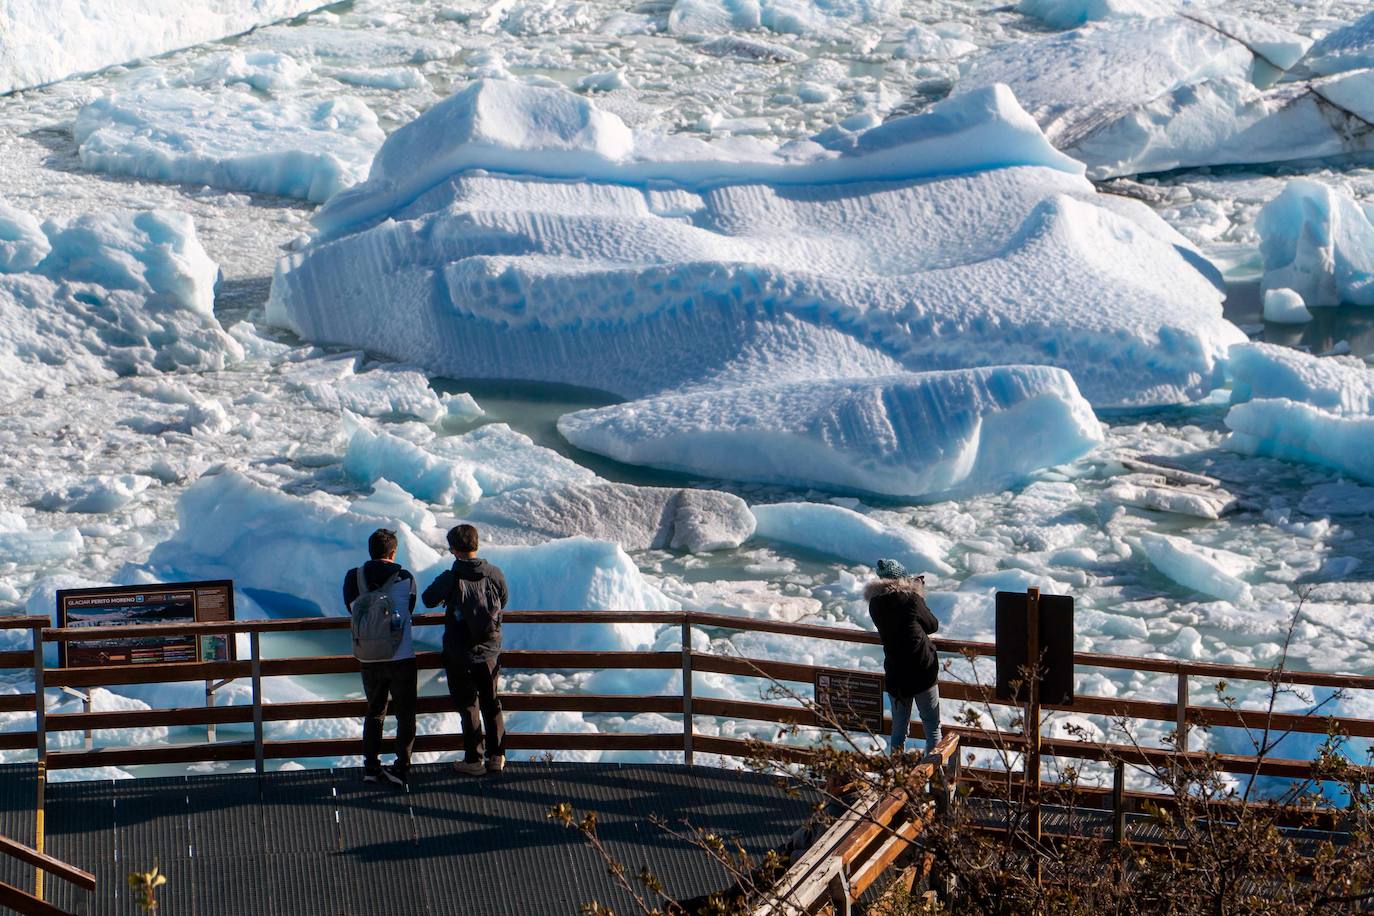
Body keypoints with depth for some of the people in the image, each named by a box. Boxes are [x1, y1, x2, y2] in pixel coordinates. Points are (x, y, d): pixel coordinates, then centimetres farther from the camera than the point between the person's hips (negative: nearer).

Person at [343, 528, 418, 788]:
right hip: (402, 657, -3)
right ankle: (401, 768, 6)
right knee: (405, 715, 9)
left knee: (374, 712, 19)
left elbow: (352, 609, 9)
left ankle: (370, 766, 18)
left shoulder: (353, 578, -3)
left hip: (369, 661, 3)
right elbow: (409, 610, 6)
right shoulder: (405, 579, -8)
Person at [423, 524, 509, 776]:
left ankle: (473, 760, 12)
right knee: (491, 703, 17)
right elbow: (504, 599, 9)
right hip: (490, 652, 3)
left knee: (468, 707, 8)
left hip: (460, 656, -3)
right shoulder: (494, 574, -9)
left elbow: (428, 599, -2)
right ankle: (496, 757, 20)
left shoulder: (450, 578, -18)